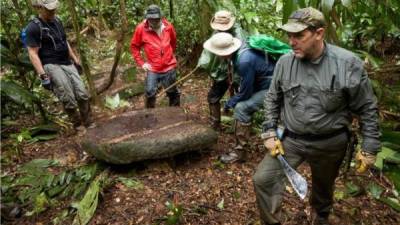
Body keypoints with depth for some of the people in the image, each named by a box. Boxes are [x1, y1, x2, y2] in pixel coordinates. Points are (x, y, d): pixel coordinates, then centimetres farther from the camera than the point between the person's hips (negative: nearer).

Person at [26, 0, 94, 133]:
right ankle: (78, 125, 7)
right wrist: (43, 75, -19)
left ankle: (89, 123, 12)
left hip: (68, 64, 7)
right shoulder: (33, 27, -9)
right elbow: (33, 54, -13)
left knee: (83, 94, -1)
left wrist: (75, 59, 24)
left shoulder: (57, 21, 14)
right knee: (69, 100, -11)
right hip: (51, 66, -7)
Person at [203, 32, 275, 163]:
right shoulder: (240, 49, -5)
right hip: (263, 82, 10)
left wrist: (229, 103, -7)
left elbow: (244, 93, -22)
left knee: (241, 108, -17)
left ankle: (239, 151, -7)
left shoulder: (245, 61, -32)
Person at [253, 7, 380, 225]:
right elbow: (273, 99, 4)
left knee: (323, 189, 21)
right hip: (291, 139, 2)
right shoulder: (285, 62, -8)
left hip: (330, 143, -1)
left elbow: (367, 108, -8)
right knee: (263, 179, -9)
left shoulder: (348, 63, -16)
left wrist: (369, 147, -6)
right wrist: (270, 133, -3)